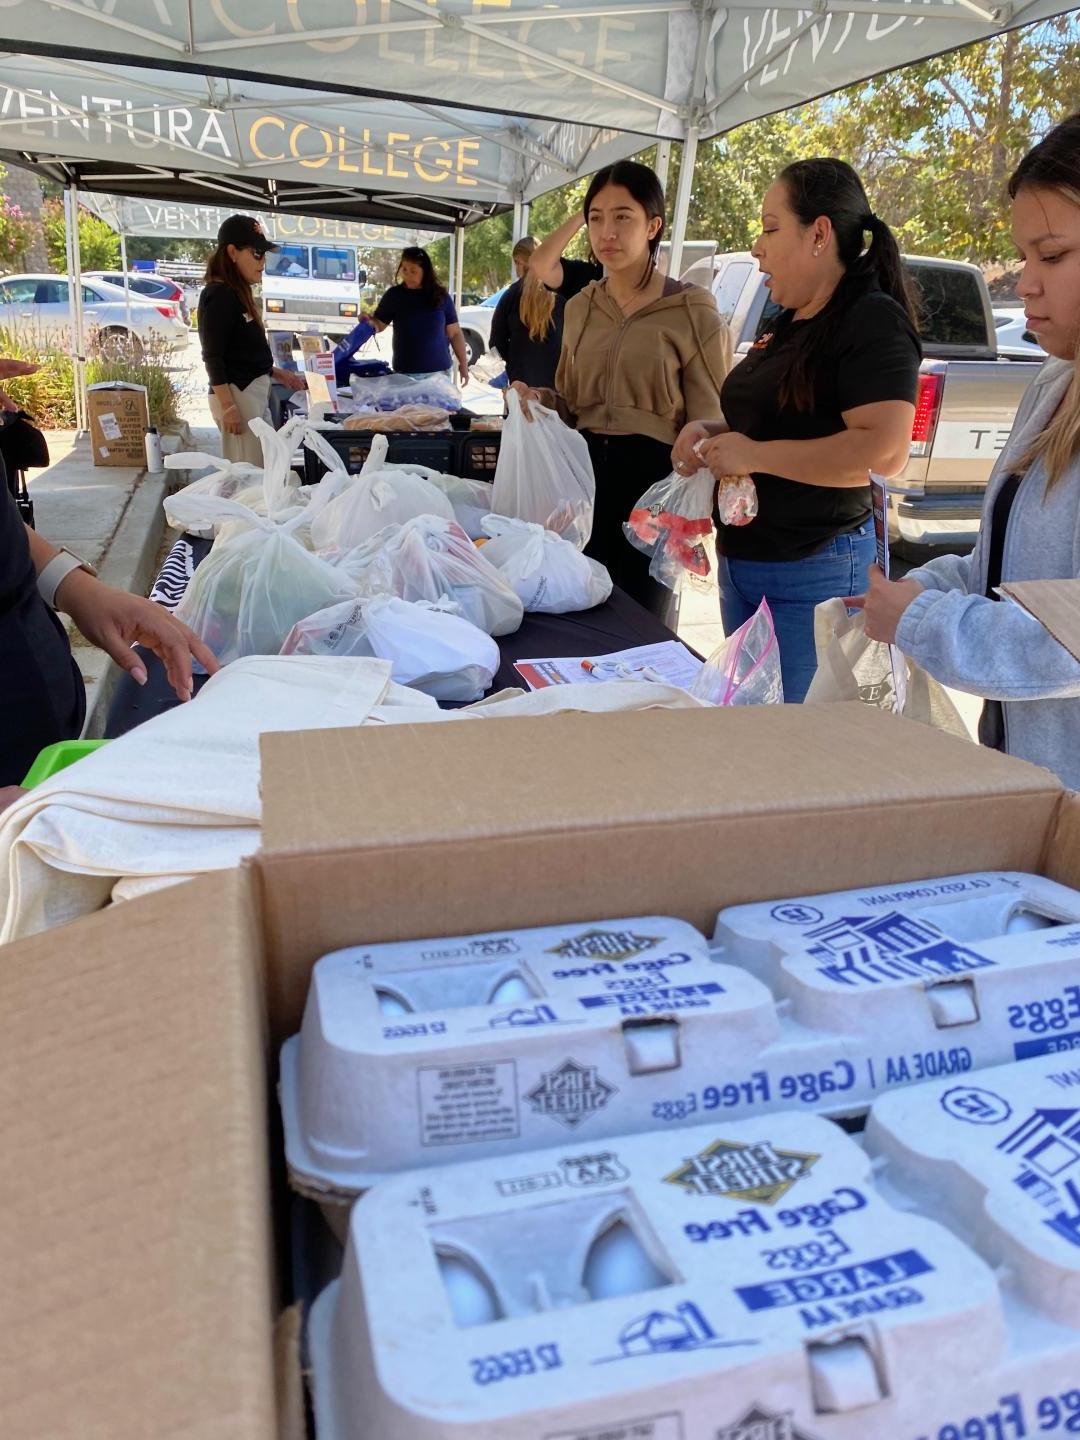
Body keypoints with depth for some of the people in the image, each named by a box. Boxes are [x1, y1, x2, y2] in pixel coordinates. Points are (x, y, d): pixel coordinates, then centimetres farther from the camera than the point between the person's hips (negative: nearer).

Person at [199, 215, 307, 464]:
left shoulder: (237, 293, 14)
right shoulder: (219, 296, -13)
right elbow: (213, 357, -17)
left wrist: (278, 374, 20)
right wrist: (227, 407, -22)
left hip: (254, 392, 10)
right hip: (236, 394, -10)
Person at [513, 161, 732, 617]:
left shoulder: (691, 313, -4)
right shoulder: (581, 307, 12)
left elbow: (708, 424, -7)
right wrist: (539, 400, 1)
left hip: (652, 477, -5)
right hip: (585, 471, 5)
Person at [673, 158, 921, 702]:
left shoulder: (873, 321, -14)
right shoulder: (791, 323, 14)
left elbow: (884, 451, -26)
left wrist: (754, 455, -21)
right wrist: (712, 431, 6)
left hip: (815, 575, -9)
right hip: (742, 561, 9)